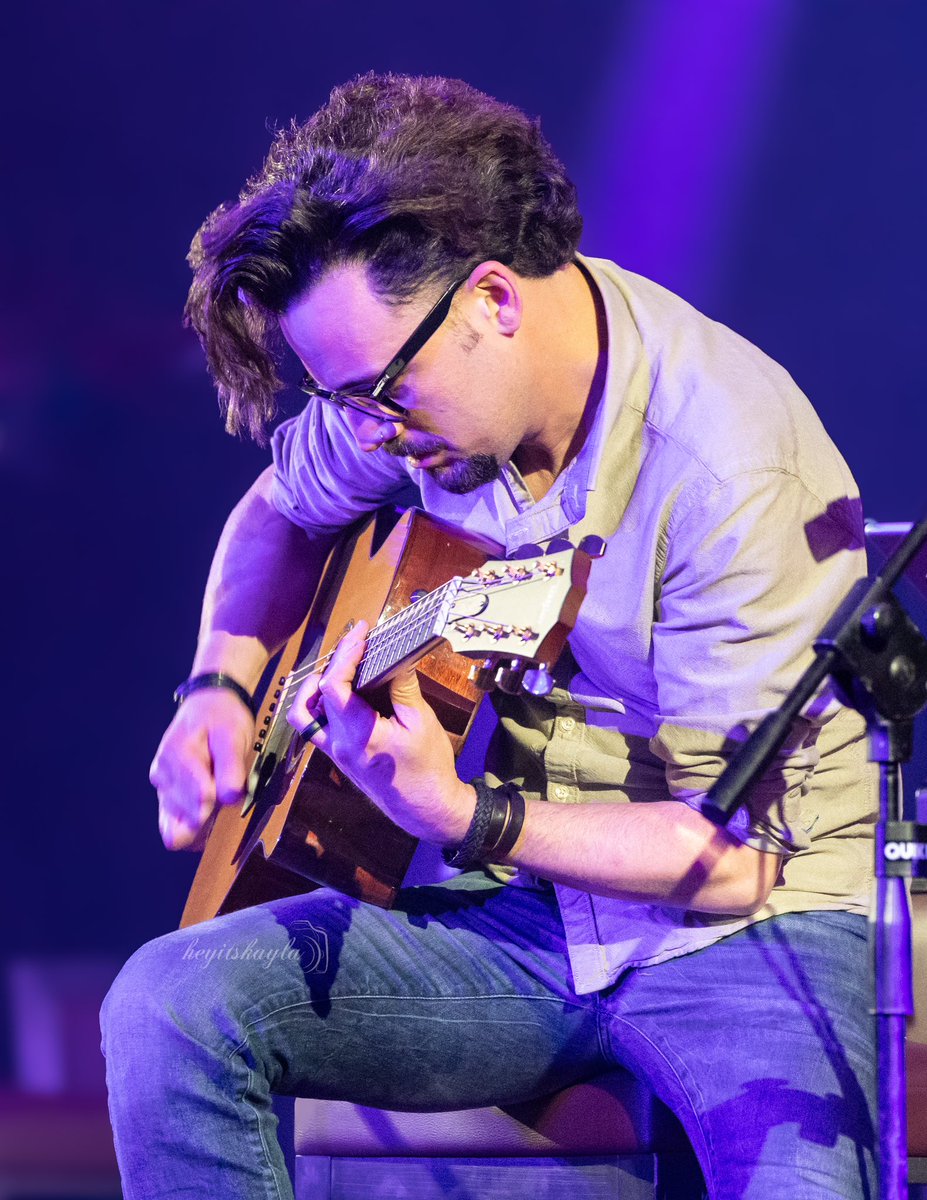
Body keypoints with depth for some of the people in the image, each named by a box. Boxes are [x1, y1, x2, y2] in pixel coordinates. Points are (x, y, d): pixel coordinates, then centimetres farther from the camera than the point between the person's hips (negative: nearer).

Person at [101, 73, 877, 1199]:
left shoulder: (739, 473, -23)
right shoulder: (419, 375, -1)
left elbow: (735, 860, -21)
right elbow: (280, 512, 24)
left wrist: (463, 816, -33)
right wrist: (220, 687, 5)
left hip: (748, 929, -6)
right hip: (516, 910, 6)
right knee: (167, 1006, -18)